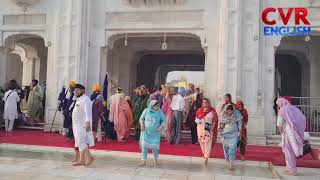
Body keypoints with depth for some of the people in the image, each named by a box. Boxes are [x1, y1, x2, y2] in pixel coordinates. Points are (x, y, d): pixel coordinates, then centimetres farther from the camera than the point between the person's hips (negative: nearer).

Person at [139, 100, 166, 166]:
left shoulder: (160, 112, -7)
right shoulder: (146, 110, -5)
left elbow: (163, 120, 2)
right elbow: (141, 118, 7)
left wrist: (161, 127, -12)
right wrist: (142, 124, -10)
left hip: (155, 132, -1)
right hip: (146, 131, 1)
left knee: (155, 146, 0)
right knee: (144, 146, -2)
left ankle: (156, 159, 25)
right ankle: (144, 161, 9)